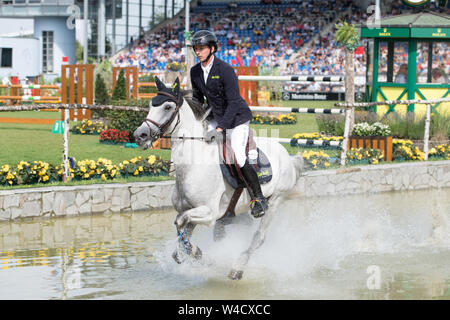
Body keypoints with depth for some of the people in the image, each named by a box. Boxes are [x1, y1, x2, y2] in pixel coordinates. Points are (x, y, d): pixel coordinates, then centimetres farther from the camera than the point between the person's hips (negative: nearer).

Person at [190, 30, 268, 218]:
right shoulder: (195, 72, -1)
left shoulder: (225, 70, -22)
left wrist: (221, 127, -31)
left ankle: (258, 199, -7)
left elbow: (233, 102, -25)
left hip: (237, 118, -7)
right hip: (217, 117, 7)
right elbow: (198, 98, 13)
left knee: (238, 157, -18)